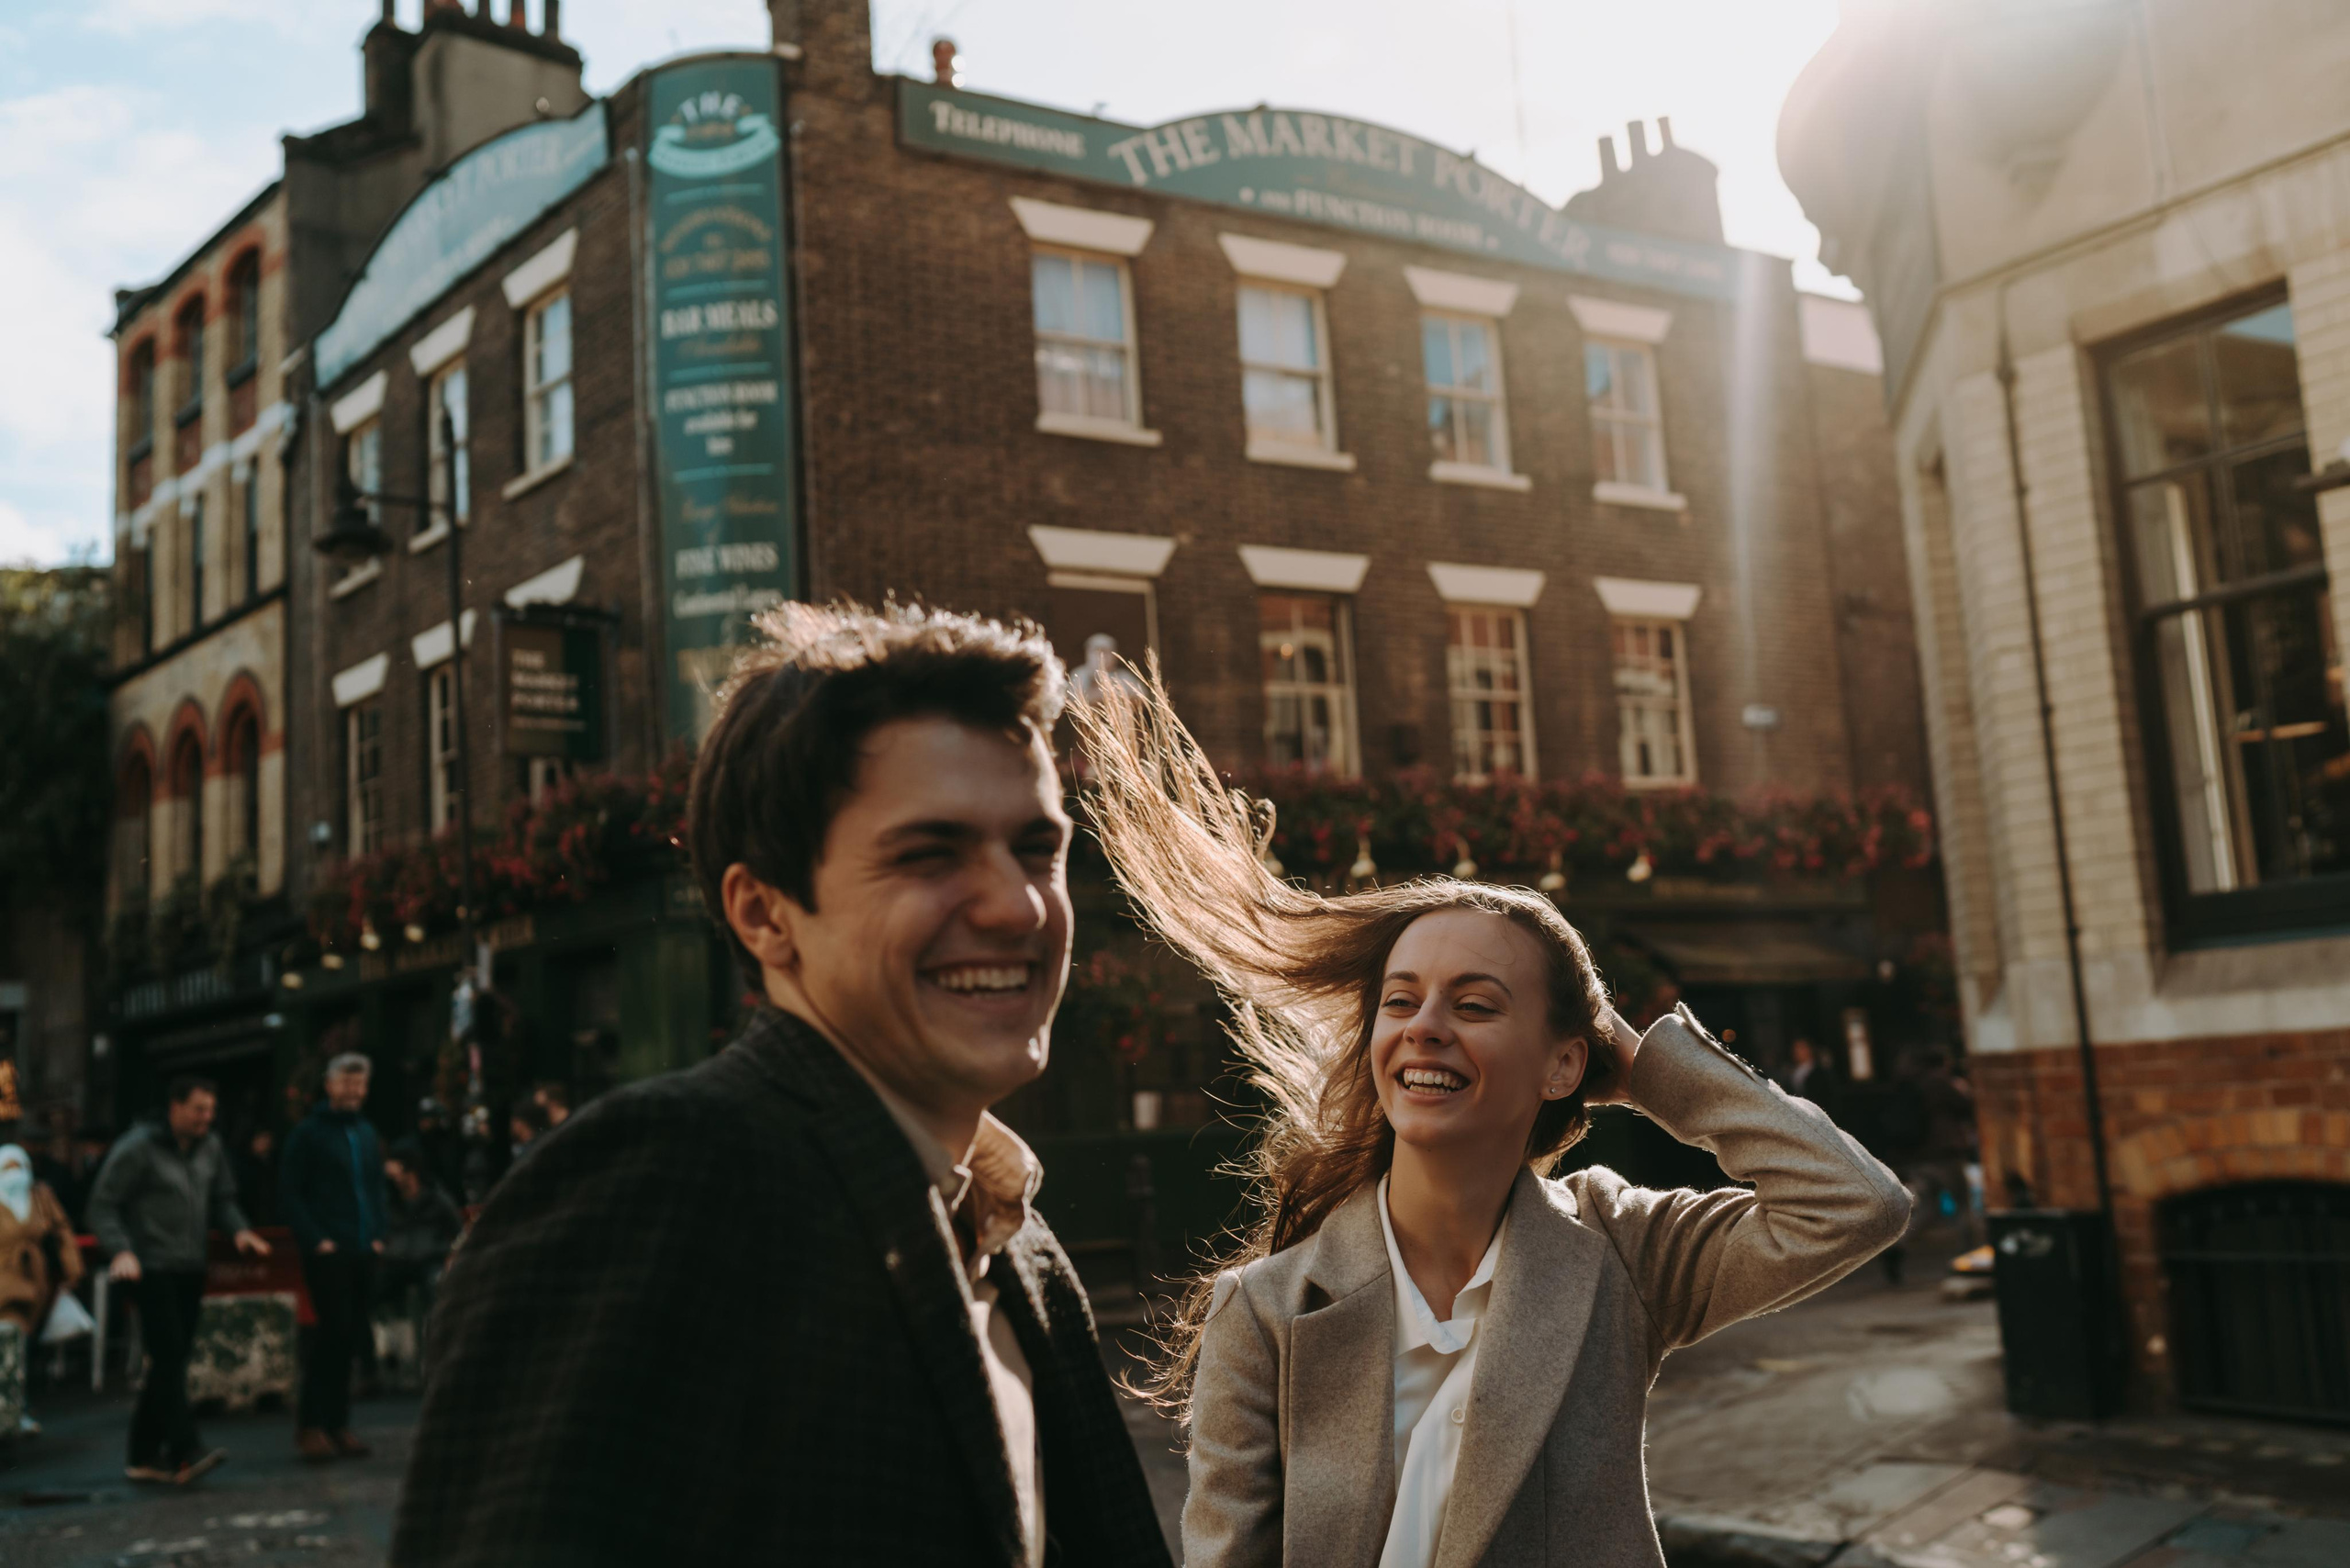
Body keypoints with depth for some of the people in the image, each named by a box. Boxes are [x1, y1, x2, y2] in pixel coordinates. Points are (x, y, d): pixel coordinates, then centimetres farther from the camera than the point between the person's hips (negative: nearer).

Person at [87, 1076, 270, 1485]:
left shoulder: (210, 1147, 10)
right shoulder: (139, 1147, -9)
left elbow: (222, 1199, 19)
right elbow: (102, 1204, -9)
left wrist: (239, 1229, -1)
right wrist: (121, 1251, -23)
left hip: (190, 1269, 7)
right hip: (151, 1269, -7)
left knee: (173, 1360, 8)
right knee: (169, 1356, -15)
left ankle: (145, 1455, 16)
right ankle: (185, 1451, -19)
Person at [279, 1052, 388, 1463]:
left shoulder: (367, 1133, 16)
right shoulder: (308, 1132, -4)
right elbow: (289, 1193, -7)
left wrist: (378, 1234, 9)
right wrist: (314, 1239, -14)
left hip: (362, 1252, 6)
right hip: (328, 1253, -6)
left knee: (349, 1337, 9)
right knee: (334, 1332, -11)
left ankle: (336, 1424, 16)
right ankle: (310, 1424, -1)